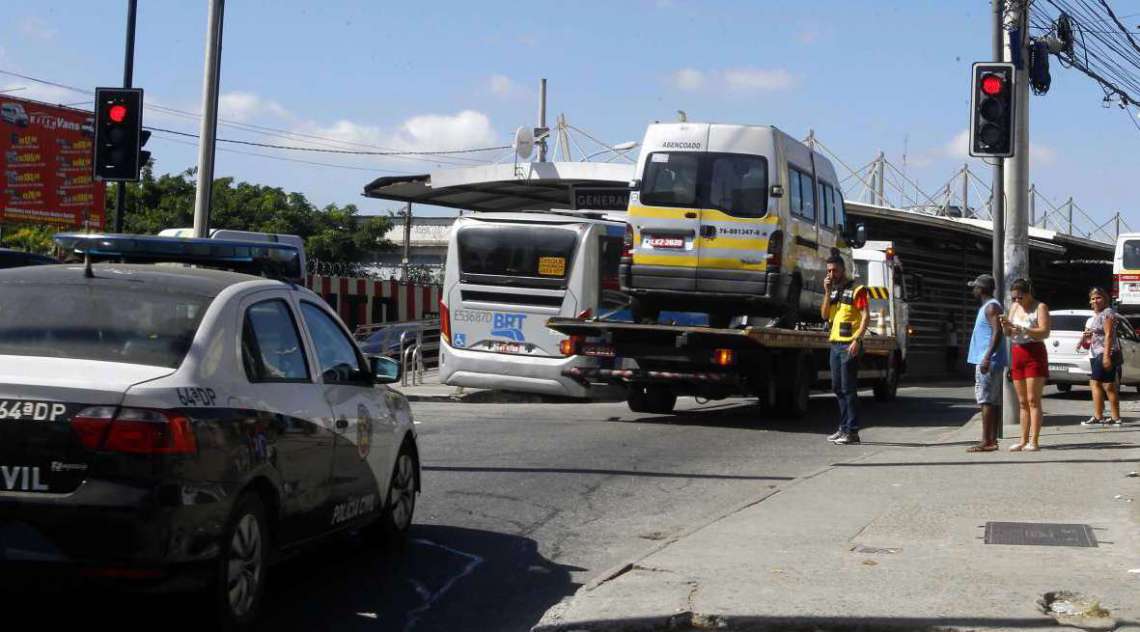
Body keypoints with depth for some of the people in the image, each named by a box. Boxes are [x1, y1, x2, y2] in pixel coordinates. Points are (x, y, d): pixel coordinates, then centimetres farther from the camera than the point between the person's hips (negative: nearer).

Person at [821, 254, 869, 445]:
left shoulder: (856, 290, -6)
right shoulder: (832, 291, 18)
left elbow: (866, 316, -13)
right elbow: (825, 315, 9)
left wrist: (857, 340, -23)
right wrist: (827, 292, -1)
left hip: (850, 345, -8)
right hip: (835, 344, 8)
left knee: (848, 388, -9)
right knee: (837, 387, 10)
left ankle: (852, 431, -7)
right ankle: (844, 428, 16)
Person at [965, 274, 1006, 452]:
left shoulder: (991, 307, -12)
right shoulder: (989, 306, 20)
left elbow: (998, 332, -22)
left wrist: (987, 357, -28)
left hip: (989, 361, -10)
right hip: (991, 362, 10)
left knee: (986, 400, -11)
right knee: (993, 401, 9)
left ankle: (986, 442, -13)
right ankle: (992, 440, 11)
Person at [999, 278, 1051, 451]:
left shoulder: (1040, 307, -4)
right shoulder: (1014, 307, 14)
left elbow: (1045, 333, -15)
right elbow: (1008, 334, 14)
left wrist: (1023, 329, -26)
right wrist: (1005, 326, -9)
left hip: (1034, 354, -6)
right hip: (1017, 354, 7)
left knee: (1033, 400, -9)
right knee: (1022, 402, 7)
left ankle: (1034, 441, -11)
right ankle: (1023, 440, 9)